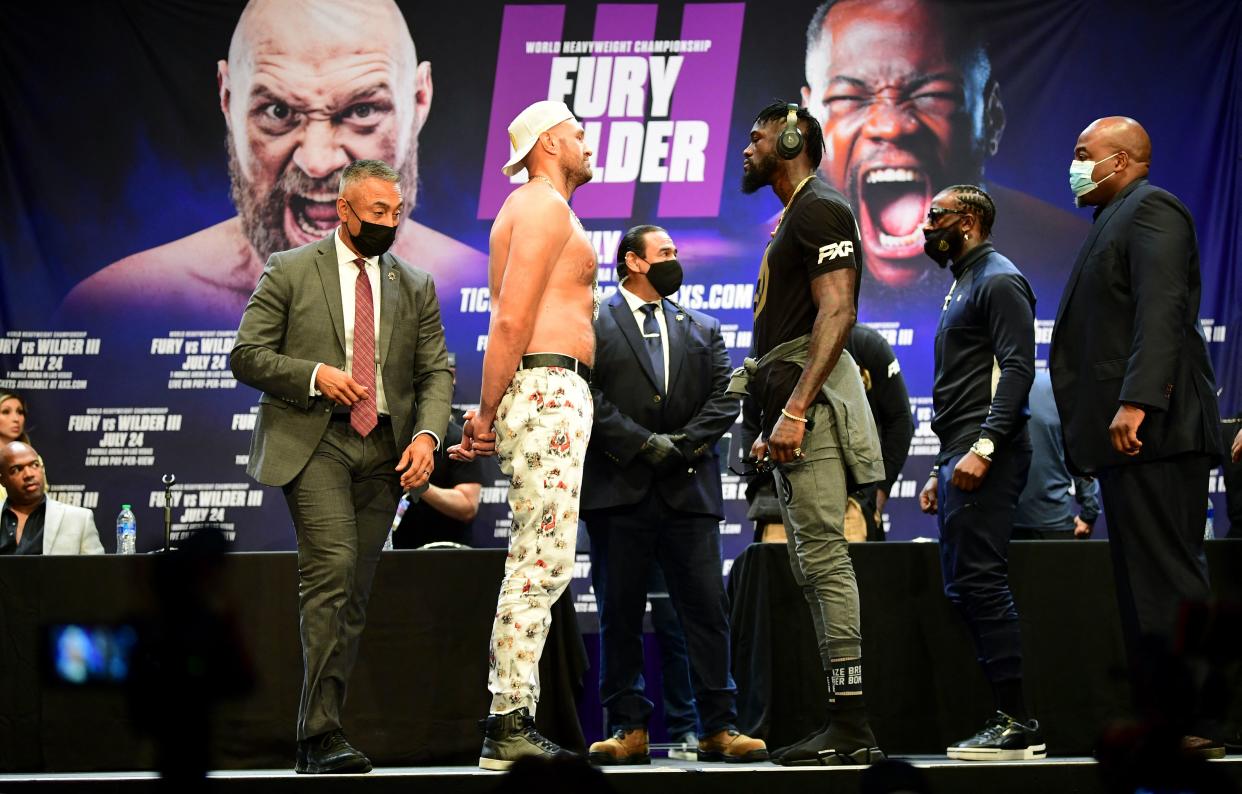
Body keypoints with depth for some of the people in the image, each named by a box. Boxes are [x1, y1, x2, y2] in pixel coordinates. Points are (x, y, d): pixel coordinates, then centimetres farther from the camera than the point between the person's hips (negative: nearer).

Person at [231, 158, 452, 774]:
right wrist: (316, 375, -13)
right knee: (332, 568, -22)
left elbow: (436, 372, 11)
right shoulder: (290, 272, 5)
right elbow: (247, 356, 2)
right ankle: (323, 730, -23)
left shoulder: (416, 288, 16)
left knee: (354, 591, 3)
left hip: (384, 450, 4)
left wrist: (427, 433, -7)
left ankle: (315, 741, 9)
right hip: (311, 440, -4)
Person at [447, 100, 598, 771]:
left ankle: (510, 725, 8)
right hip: (546, 389, -11)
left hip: (551, 395, 11)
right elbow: (512, 320, -16)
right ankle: (510, 725, -15)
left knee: (538, 567, 8)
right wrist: (487, 412, -16)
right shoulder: (544, 206, -6)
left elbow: (511, 320, 20)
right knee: (543, 563, -13)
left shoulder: (538, 209, 26)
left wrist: (489, 413, 13)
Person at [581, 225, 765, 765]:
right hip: (619, 491, -3)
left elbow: (725, 397, 7)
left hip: (689, 491, 3)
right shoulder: (592, 325, 5)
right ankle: (629, 729, 3)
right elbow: (587, 396, -6)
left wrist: (681, 444, -7)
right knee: (620, 614, 0)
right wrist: (641, 443, -12)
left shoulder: (703, 330, 18)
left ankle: (719, 729, -1)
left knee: (707, 610, -2)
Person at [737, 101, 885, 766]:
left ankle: (850, 727, -18)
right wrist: (771, 423, 23)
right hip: (792, 401, 11)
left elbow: (836, 313, -18)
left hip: (811, 391, -11)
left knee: (823, 555, -15)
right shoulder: (793, 218, 25)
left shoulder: (820, 211, -7)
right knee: (813, 562, 8)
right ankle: (846, 729, 8)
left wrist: (796, 407, -25)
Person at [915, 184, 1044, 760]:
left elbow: (1016, 368, -17)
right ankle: (1008, 720, 8)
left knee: (979, 580, -15)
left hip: (985, 458, -11)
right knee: (964, 588, 7)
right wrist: (941, 471, 23)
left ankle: (1016, 723, -15)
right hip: (959, 456, 11)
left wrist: (983, 448, -26)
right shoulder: (961, 286, 25)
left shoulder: (999, 281, -6)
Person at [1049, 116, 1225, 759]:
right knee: (1144, 583, 8)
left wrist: (1136, 401, -29)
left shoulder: (1151, 210, -6)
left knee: (1167, 579, -12)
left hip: (1153, 432, -10)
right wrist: (1102, 418, 19)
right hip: (1123, 438, 10)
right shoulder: (1115, 220, 25)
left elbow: (1161, 312, -19)